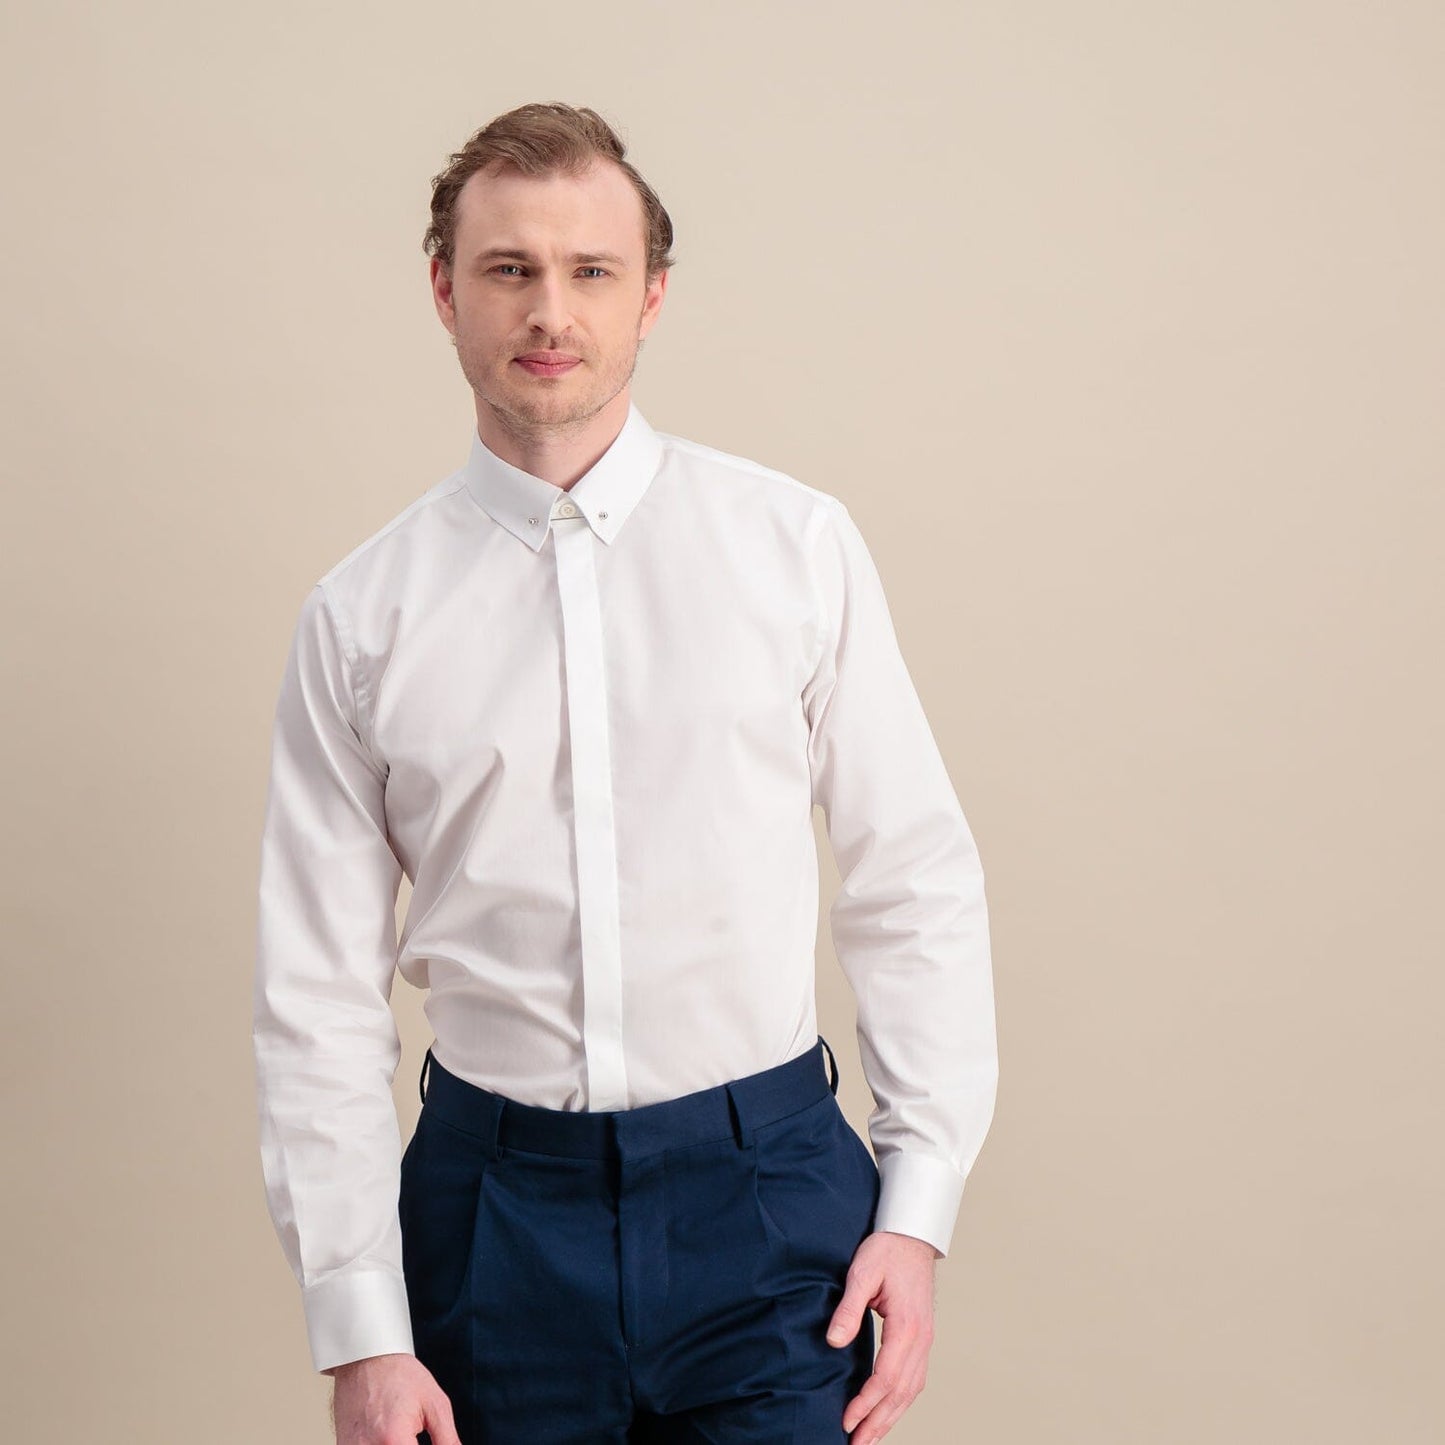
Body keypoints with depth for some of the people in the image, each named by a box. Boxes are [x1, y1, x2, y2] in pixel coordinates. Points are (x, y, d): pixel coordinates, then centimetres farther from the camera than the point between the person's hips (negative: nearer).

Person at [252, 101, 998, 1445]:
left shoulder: (798, 545, 0)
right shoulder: (362, 615, 1)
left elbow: (918, 883, 3)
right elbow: (318, 996, 1)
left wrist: (917, 1205, -2)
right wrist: (360, 1331, -3)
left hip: (764, 1189, 0)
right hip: (493, 1196, 1)